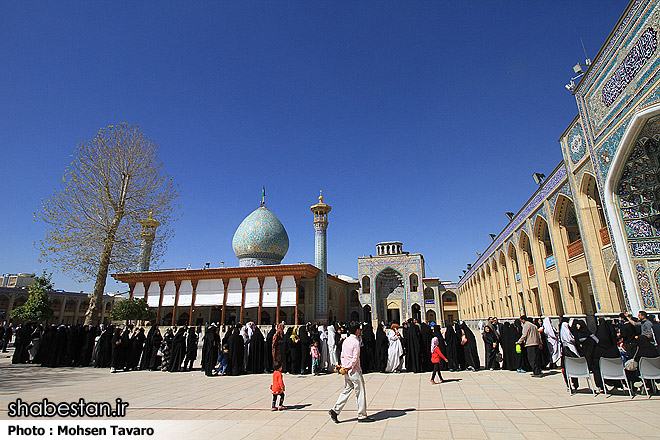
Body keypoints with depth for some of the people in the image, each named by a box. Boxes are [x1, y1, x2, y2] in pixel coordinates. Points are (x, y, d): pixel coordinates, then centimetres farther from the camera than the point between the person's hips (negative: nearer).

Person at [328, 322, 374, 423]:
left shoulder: (345, 341, 9)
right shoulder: (356, 342, -16)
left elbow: (342, 355, 12)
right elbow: (355, 358, -19)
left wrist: (343, 366, 10)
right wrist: (349, 367, -8)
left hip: (346, 371, 8)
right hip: (354, 371, -8)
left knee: (347, 390, 14)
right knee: (360, 392, 4)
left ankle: (335, 410, 8)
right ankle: (362, 416, 13)